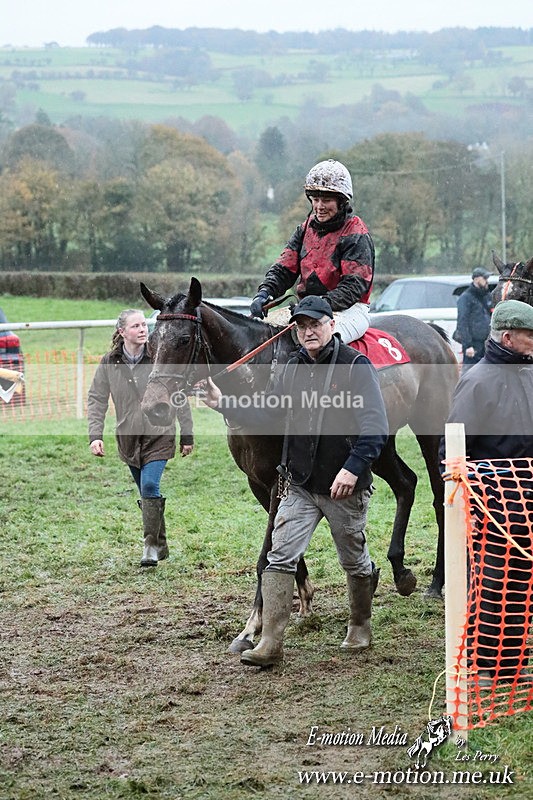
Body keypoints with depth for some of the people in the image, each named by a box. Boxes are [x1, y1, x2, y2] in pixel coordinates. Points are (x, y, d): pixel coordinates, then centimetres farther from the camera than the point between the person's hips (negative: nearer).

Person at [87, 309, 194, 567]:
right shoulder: (109, 363, -3)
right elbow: (96, 399, 0)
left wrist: (187, 435, -2)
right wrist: (95, 435, -12)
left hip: (159, 434, -3)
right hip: (128, 437, 3)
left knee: (149, 486, -17)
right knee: (146, 493, 12)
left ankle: (152, 545, -9)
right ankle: (161, 545, 26)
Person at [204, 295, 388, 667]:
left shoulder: (356, 366, -13)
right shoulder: (295, 367, 6)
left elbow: (375, 429, -21)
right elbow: (267, 414, 11)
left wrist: (353, 468, -33)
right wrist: (224, 404, 0)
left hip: (345, 487, -4)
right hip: (300, 484, 5)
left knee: (355, 562, 15)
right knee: (280, 558, -8)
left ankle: (360, 626, 39)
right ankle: (271, 643, -8)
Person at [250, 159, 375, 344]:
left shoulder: (356, 234, -6)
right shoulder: (306, 229, 14)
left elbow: (354, 285, -15)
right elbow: (284, 268, 9)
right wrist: (264, 292, -12)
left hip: (348, 309, -7)